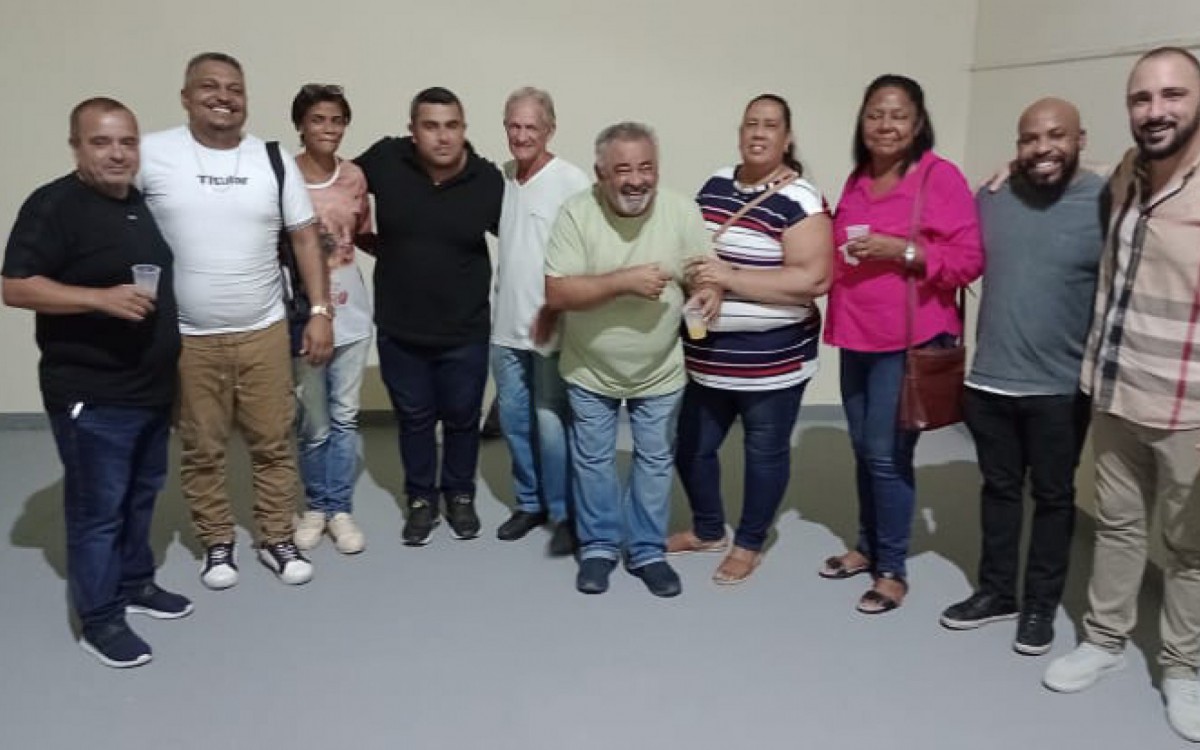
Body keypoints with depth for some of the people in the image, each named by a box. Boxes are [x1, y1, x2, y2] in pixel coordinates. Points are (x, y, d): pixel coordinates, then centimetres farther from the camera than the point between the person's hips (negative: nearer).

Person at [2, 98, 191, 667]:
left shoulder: (141, 203, 10)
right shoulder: (54, 205, -14)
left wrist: (170, 358, 20)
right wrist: (101, 298, -30)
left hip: (151, 386, 8)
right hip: (91, 395, -8)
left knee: (141, 494, 19)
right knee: (98, 508, 2)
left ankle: (136, 583, 36)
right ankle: (99, 620, 15)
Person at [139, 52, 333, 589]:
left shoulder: (273, 160, 1)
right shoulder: (152, 154, -6)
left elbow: (305, 239, 3)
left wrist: (320, 311, -4)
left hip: (263, 332, 2)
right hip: (187, 337, -1)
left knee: (273, 442, 10)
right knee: (201, 449, 10)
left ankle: (277, 539, 26)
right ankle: (217, 543, 29)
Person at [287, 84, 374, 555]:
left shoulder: (354, 177, 5)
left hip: (350, 306, 3)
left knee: (345, 415, 9)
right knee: (314, 421, 6)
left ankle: (339, 509, 22)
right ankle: (316, 506, 27)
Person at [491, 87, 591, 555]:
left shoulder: (571, 181, -12)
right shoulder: (501, 176, 7)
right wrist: (502, 305, 13)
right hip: (507, 325, 6)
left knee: (551, 424, -2)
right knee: (514, 420, 14)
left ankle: (566, 514, 16)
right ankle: (530, 503, 31)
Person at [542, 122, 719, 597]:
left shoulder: (682, 212, -15)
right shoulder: (576, 213, -19)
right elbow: (557, 293, -23)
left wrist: (711, 291, -31)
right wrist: (625, 281, -31)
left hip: (659, 372, 1)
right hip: (590, 371, -1)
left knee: (655, 461, 14)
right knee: (593, 461, 14)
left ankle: (649, 551, 33)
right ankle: (598, 546, 34)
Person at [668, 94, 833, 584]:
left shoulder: (799, 201, -14)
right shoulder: (717, 183, 8)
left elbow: (813, 279, -23)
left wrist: (731, 278, -25)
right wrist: (694, 275, -1)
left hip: (772, 356, -6)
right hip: (707, 352, 7)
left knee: (765, 452, 11)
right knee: (691, 446, 16)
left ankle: (749, 544, 31)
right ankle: (707, 530, 39)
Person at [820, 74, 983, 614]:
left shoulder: (941, 177, -8)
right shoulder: (856, 180, 12)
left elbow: (969, 261, -12)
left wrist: (903, 251, -21)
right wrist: (838, 258, 6)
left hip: (911, 338, -6)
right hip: (857, 336, 6)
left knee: (887, 454, -5)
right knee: (863, 448, 13)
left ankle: (893, 569, 10)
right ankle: (868, 546, 29)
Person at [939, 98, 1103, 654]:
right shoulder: (992, 197, 2)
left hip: (1061, 388, -3)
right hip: (988, 381, 4)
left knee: (1052, 497, 12)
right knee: (999, 488, 17)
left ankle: (1041, 604, 29)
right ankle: (996, 591, 33)